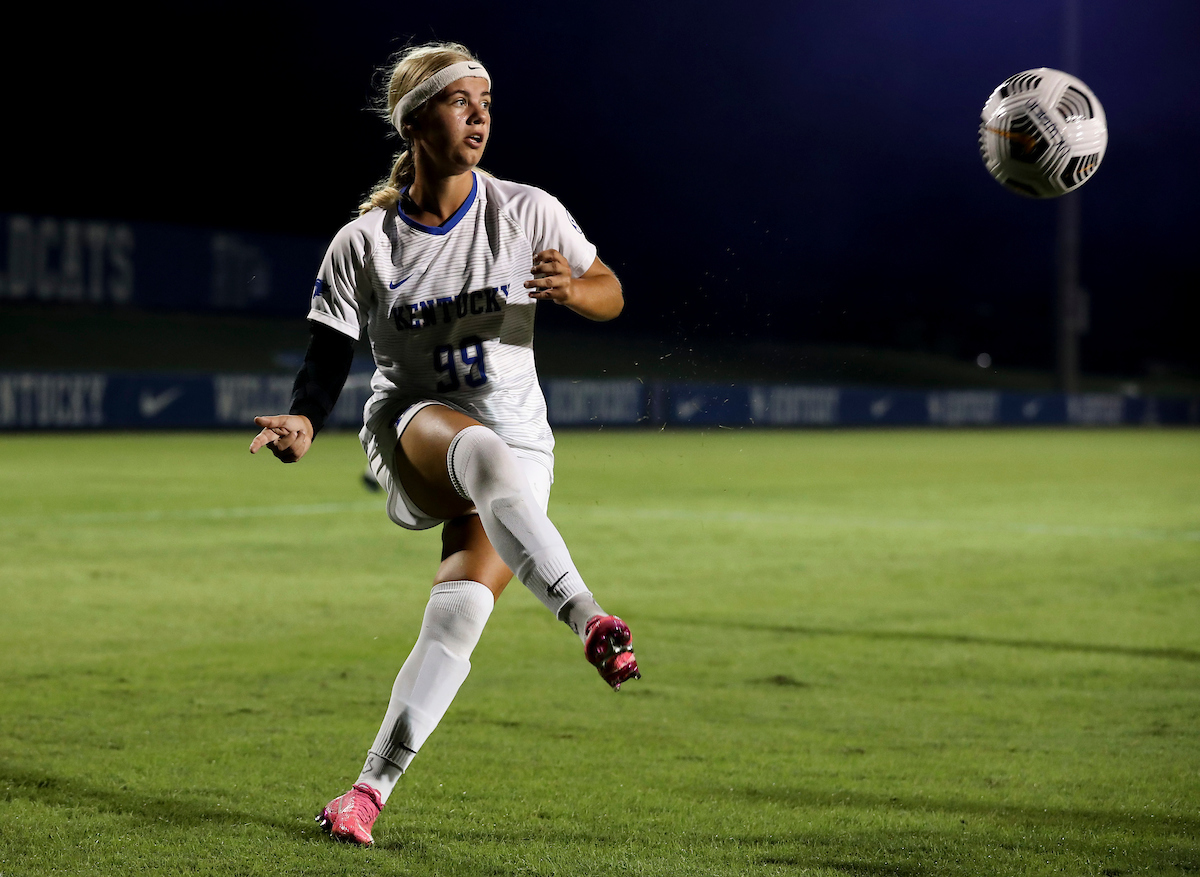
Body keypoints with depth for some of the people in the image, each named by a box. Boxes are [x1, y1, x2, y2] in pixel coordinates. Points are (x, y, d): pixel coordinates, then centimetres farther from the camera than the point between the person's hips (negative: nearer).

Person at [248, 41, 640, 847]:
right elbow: (328, 364, -2)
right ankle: (589, 622, -49)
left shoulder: (527, 213, -4)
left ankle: (372, 788, -7)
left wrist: (569, 288, -19)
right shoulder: (362, 245, -5)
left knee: (458, 615, -20)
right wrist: (302, 422, -23)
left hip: (518, 447, 1)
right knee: (484, 451, -39)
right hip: (409, 427, -1)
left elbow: (611, 295, 4)